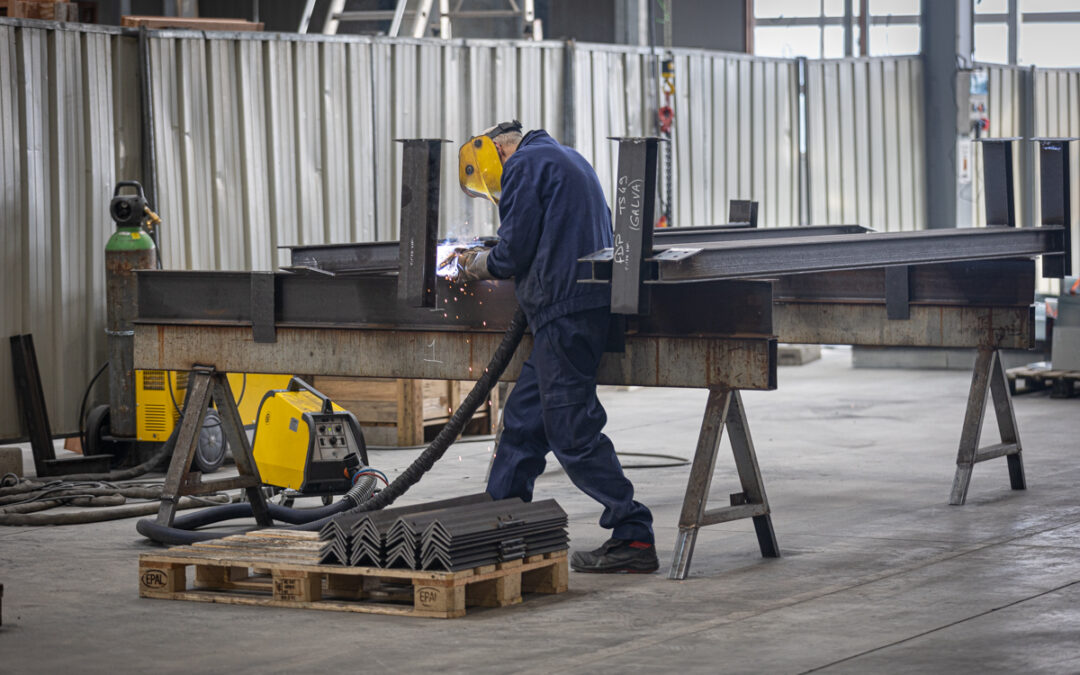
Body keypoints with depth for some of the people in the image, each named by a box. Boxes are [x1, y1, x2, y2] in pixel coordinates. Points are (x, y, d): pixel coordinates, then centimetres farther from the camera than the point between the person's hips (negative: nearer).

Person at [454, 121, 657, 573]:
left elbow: (515, 251, -10)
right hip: (592, 303, 10)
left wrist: (481, 266, 10)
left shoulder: (524, 165, -4)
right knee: (523, 419, 15)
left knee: (572, 431, -9)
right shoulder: (567, 160, 26)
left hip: (565, 311, -10)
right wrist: (494, 265, 25)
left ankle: (633, 538, -10)